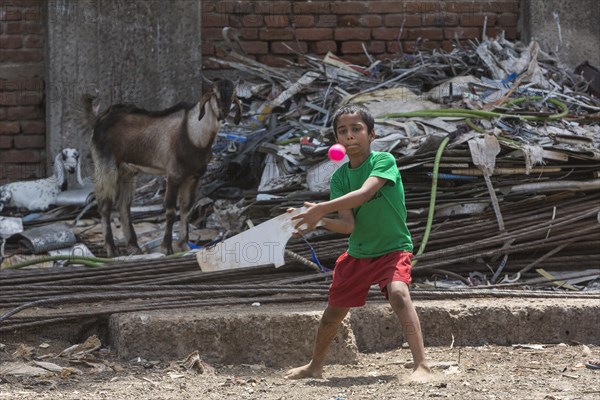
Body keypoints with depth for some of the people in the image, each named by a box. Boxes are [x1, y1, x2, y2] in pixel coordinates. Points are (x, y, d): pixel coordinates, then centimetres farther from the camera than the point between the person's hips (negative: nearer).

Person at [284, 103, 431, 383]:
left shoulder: (384, 161, -16)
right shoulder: (339, 176, -3)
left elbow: (364, 194, -34)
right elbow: (347, 225, -13)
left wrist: (320, 208, -38)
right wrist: (321, 220, -32)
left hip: (393, 249, -6)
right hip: (357, 253, 6)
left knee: (398, 292, -31)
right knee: (334, 310, 14)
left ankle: (422, 366, -36)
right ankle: (315, 366, 38)